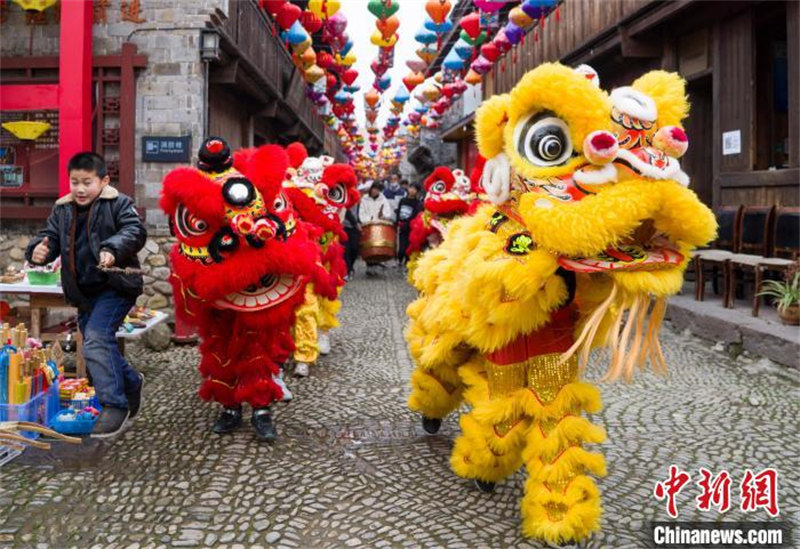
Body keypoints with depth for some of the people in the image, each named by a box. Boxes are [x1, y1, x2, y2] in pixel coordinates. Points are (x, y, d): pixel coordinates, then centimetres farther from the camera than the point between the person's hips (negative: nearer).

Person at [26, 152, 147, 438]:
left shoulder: (118, 203, -7)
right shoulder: (62, 209, 11)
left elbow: (134, 231, -19)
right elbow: (51, 235, 11)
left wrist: (113, 250, -37)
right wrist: (39, 248, -13)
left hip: (114, 287, -7)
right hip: (84, 291, 8)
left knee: (96, 339, -21)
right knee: (96, 344, 14)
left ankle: (115, 404, -13)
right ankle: (130, 381, 39)